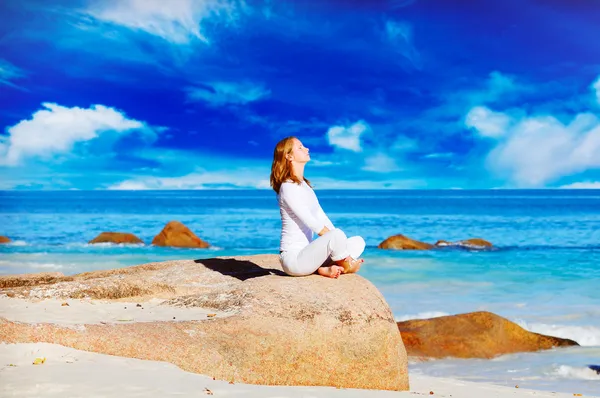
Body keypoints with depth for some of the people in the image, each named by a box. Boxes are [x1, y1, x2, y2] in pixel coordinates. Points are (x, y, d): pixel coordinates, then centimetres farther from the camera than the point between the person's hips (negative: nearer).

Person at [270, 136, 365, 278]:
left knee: (358, 242, 3)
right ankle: (346, 267, -5)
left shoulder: (304, 184, 15)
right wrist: (336, 238, -18)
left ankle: (326, 269, -11)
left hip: (305, 253, 9)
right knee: (336, 235, -31)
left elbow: (321, 216, 12)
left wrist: (339, 242, 1)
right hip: (293, 258, -9)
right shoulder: (288, 187, -15)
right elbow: (310, 222, -21)